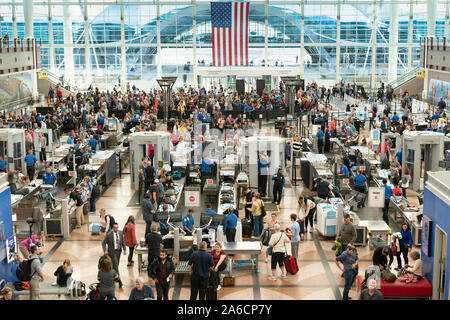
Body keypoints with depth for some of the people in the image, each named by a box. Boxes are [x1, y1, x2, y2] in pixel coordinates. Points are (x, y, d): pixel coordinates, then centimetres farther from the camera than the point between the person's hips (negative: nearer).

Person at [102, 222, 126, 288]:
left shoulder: (120, 233, -1)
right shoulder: (109, 235, -15)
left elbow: (123, 242, 7)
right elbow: (104, 243, -7)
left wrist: (124, 249, -3)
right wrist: (105, 250, -20)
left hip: (118, 251, 6)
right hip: (112, 252, -6)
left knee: (115, 265, 16)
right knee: (116, 265, -9)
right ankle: (118, 278, -10)